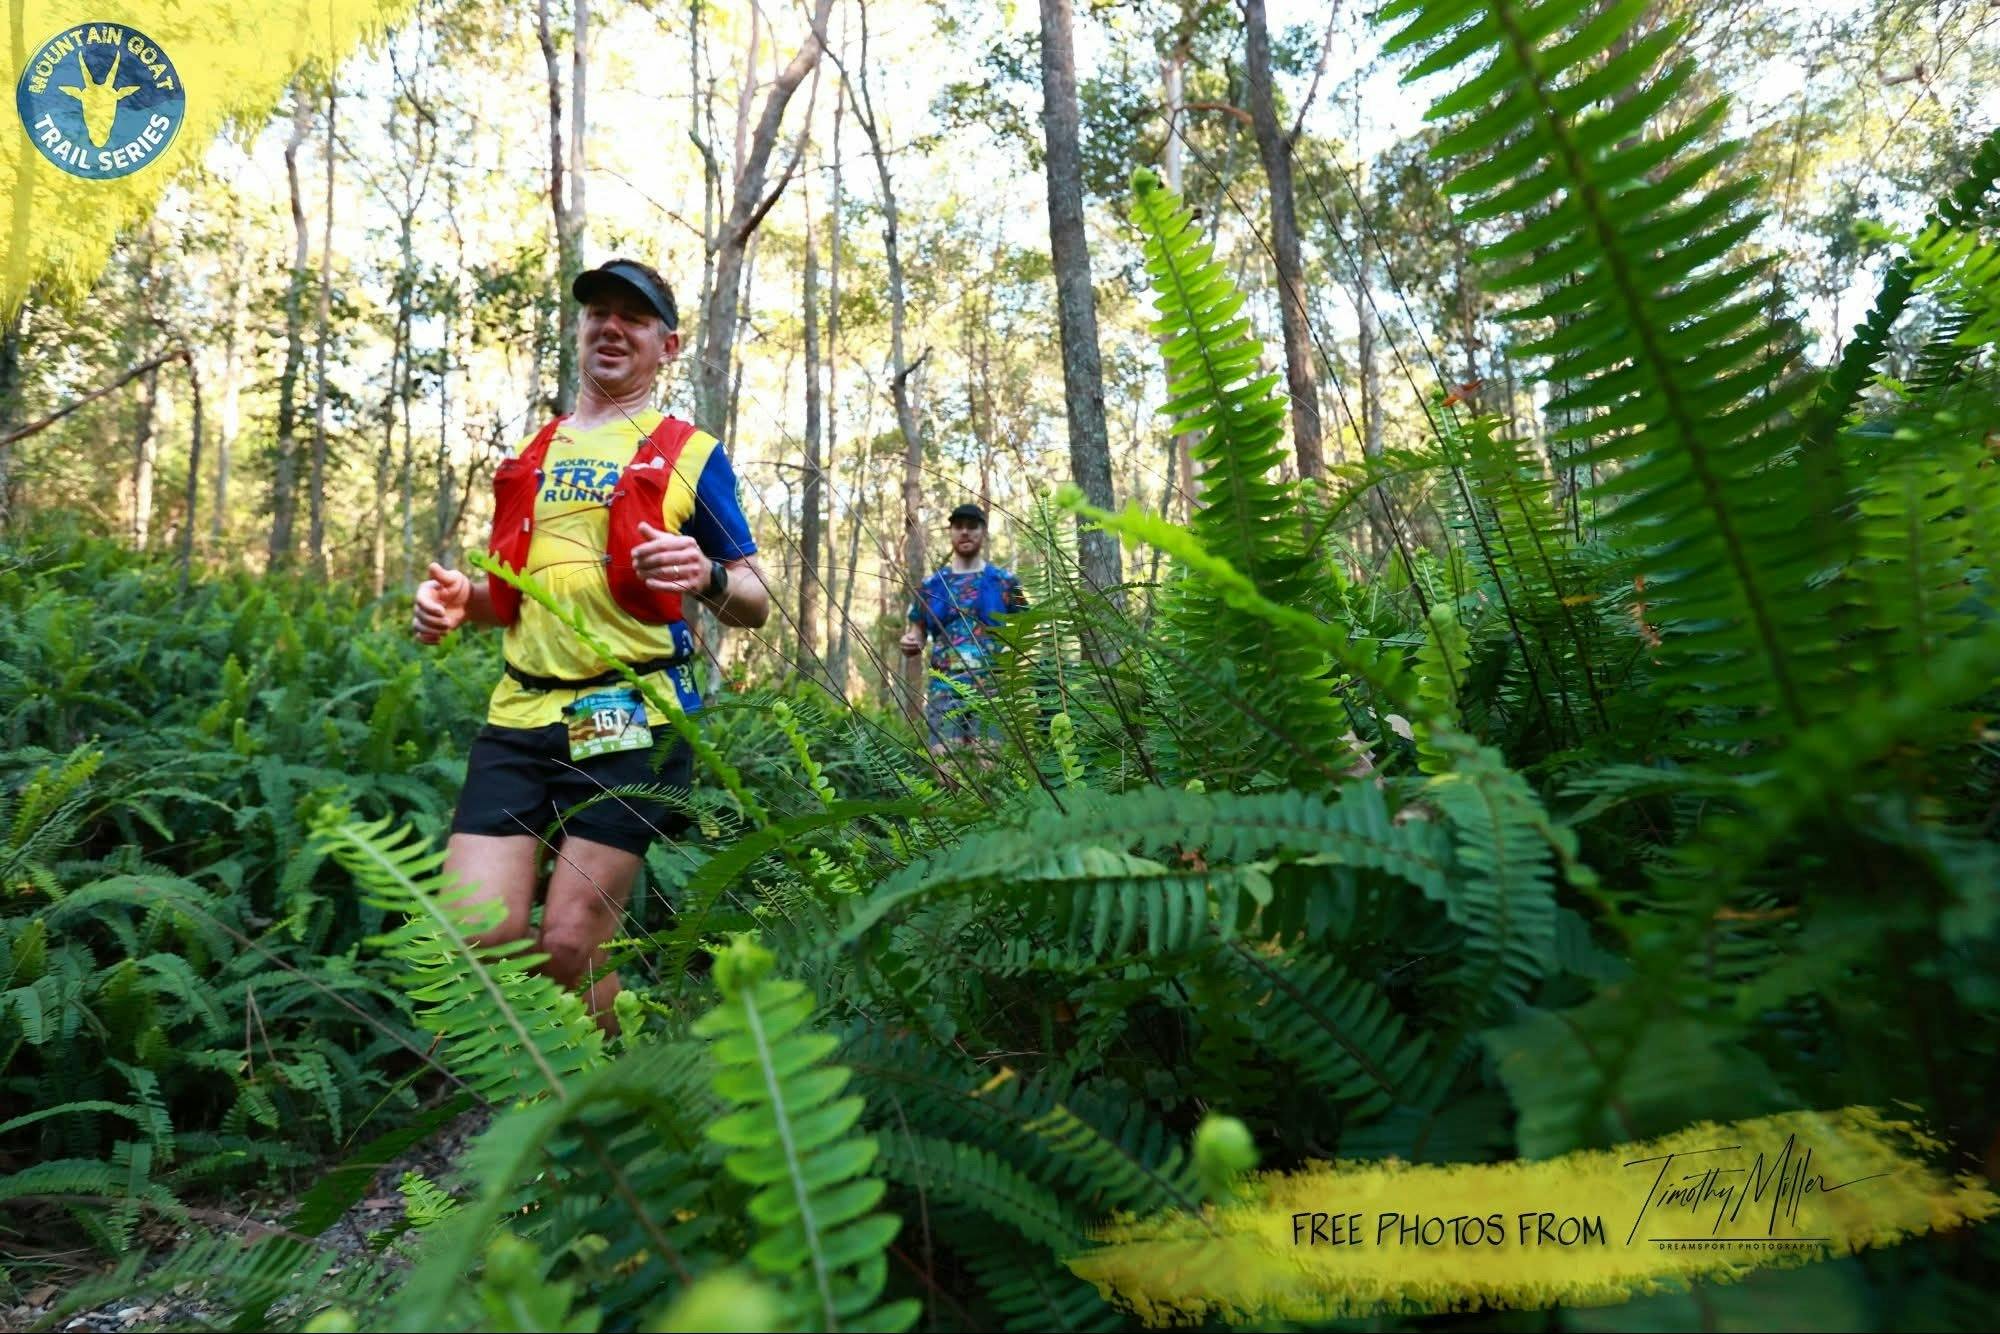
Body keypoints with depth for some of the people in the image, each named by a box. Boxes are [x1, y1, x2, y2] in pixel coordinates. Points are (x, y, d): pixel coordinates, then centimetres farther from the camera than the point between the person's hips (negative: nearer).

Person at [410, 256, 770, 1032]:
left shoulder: (689, 454, 6)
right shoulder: (532, 455, 20)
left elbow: (756, 605, 4)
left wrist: (708, 578, -18)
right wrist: (459, 601, 5)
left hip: (629, 720, -4)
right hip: (519, 714, 5)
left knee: (571, 948, -4)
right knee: (469, 939, -2)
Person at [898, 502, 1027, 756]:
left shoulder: (1005, 582, 9)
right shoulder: (932, 583, 14)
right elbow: (918, 632, 17)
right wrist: (909, 643, -6)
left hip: (992, 690, -1)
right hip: (944, 691, 2)